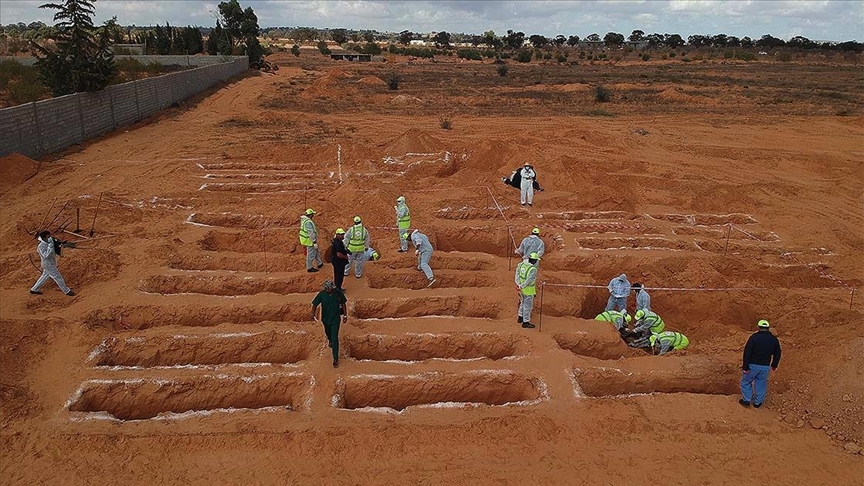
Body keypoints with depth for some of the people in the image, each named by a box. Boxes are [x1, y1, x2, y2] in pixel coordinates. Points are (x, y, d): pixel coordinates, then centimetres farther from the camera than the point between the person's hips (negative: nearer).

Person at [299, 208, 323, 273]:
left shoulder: (304, 220, 4)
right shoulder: (308, 222, -28)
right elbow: (311, 233, -28)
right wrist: (314, 242, -25)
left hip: (305, 238, 10)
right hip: (309, 240, -10)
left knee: (316, 251, 24)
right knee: (311, 254, 4)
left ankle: (320, 263, 37)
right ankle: (309, 268, 16)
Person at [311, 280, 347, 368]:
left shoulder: (338, 292, -17)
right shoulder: (321, 294, -16)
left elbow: (343, 303, -3)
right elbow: (315, 304, -12)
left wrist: (345, 315, 1)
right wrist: (313, 314, -31)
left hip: (335, 319, -3)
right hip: (325, 318, 3)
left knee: (335, 338, -8)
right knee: (328, 333, 28)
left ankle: (336, 359, -2)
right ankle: (330, 340, 65)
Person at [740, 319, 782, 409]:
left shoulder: (754, 337, -13)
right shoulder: (774, 339, 2)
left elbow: (747, 352, -16)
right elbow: (777, 354, 13)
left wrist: (745, 367, -11)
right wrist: (774, 365, 28)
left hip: (753, 365, -4)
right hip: (765, 367, 4)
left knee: (746, 381, 14)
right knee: (761, 383, 18)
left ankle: (746, 400, 17)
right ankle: (758, 402, 26)